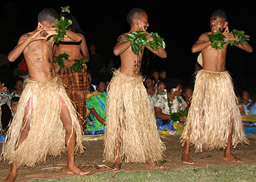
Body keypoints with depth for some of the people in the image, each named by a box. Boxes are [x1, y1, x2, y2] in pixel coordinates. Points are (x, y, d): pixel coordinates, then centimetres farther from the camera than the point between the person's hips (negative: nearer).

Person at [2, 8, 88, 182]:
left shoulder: (51, 37, 11)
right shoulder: (26, 38, -4)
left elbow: (78, 38, 10)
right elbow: (11, 57, -20)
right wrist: (30, 39, -24)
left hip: (55, 87, 6)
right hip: (36, 89, -6)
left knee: (71, 126, 4)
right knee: (26, 132, -5)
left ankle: (71, 166, 18)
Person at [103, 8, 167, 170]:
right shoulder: (124, 37, -7)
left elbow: (163, 55, 9)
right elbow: (116, 51, -31)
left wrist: (152, 40, -4)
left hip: (138, 83, 6)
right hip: (122, 82, -5)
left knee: (143, 119, 6)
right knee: (120, 120, -3)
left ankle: (147, 156, 15)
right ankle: (117, 158, 4)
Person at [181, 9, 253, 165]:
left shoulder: (227, 37, 8)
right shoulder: (205, 36, -4)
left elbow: (249, 49, 7)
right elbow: (194, 49, -27)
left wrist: (235, 39, -9)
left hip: (223, 78, 5)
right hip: (206, 77, -5)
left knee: (229, 114, 5)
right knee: (198, 113, -9)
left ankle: (228, 152, 17)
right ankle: (186, 152, -4)